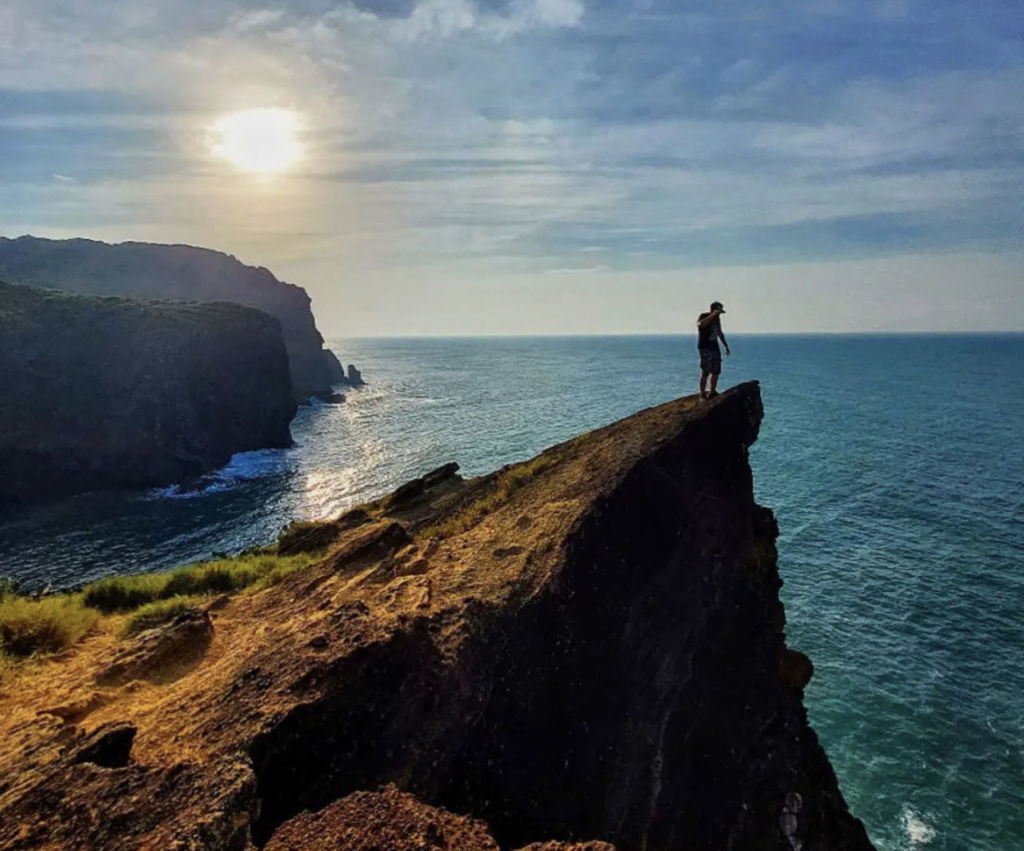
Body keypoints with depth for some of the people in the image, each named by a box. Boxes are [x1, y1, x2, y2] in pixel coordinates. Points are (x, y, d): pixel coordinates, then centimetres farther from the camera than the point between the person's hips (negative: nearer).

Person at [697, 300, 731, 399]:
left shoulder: (717, 318, 13)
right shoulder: (703, 316, -9)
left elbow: (720, 333, 26)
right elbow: (700, 324, -34)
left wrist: (726, 346, 27)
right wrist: (713, 315, -32)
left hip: (715, 347, 7)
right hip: (705, 347, -7)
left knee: (716, 371, 5)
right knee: (705, 372, -11)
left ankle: (712, 393, 15)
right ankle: (702, 394, -7)